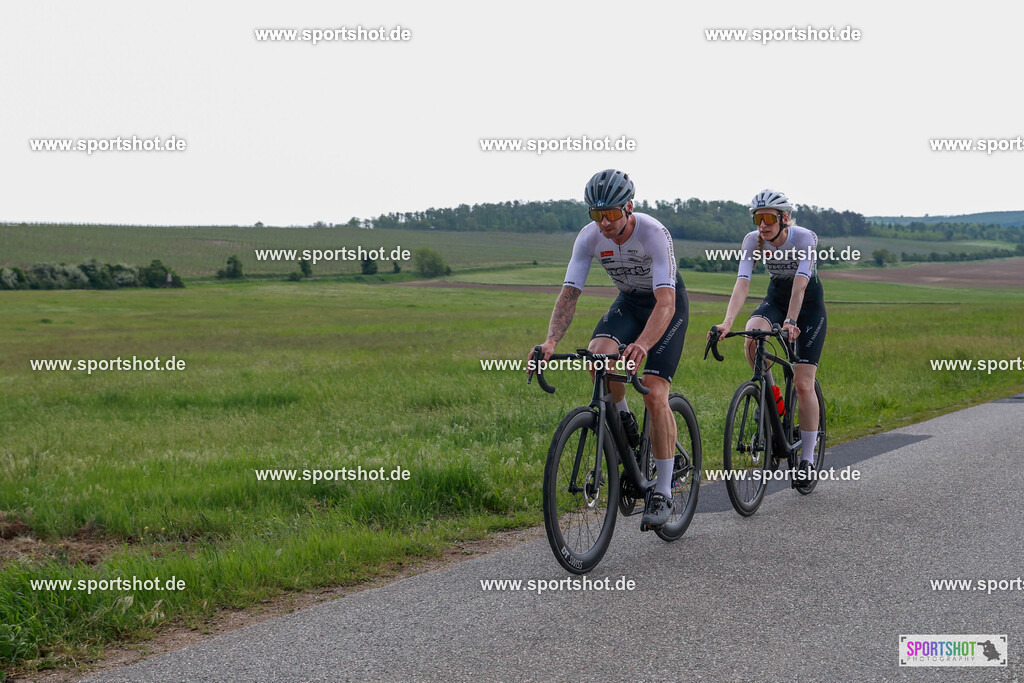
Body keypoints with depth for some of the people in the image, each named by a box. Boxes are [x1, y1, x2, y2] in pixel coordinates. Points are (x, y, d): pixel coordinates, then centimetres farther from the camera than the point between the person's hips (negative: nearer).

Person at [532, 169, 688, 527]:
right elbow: (570, 292, -21)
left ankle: (663, 493, -8)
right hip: (629, 302, 4)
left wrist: (642, 345, -59)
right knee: (598, 354, -29)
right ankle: (623, 419, 1)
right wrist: (551, 341, -38)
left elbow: (665, 302, -41)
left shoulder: (654, 233, -33)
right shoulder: (590, 237, -20)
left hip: (669, 306, -4)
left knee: (654, 395, -18)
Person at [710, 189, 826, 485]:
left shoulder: (805, 238, -26)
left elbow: (801, 283, -38)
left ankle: (807, 460, 1)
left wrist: (791, 321, -51)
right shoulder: (753, 240, -17)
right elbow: (742, 282, -28)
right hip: (775, 298, 3)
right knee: (753, 336, -32)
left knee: (803, 384, -11)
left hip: (809, 305, -3)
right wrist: (727, 322, -43)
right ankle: (771, 396, -7)